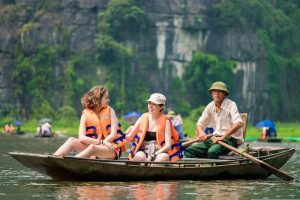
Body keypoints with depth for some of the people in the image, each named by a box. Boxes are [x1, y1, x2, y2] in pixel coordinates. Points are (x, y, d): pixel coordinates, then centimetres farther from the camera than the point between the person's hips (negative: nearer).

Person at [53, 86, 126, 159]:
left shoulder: (110, 111, 5)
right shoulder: (86, 114, 3)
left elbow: (113, 134, -5)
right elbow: (81, 137, -10)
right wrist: (101, 142, -22)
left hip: (111, 149, -2)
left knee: (93, 147, -34)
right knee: (72, 140, -19)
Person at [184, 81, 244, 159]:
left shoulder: (231, 105, -9)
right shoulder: (210, 106, 10)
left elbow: (238, 123, -23)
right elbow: (200, 123, 18)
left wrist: (222, 137, -28)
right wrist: (201, 133, -7)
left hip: (231, 139, -6)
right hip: (215, 138, 6)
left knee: (212, 151, -37)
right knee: (189, 151, -12)